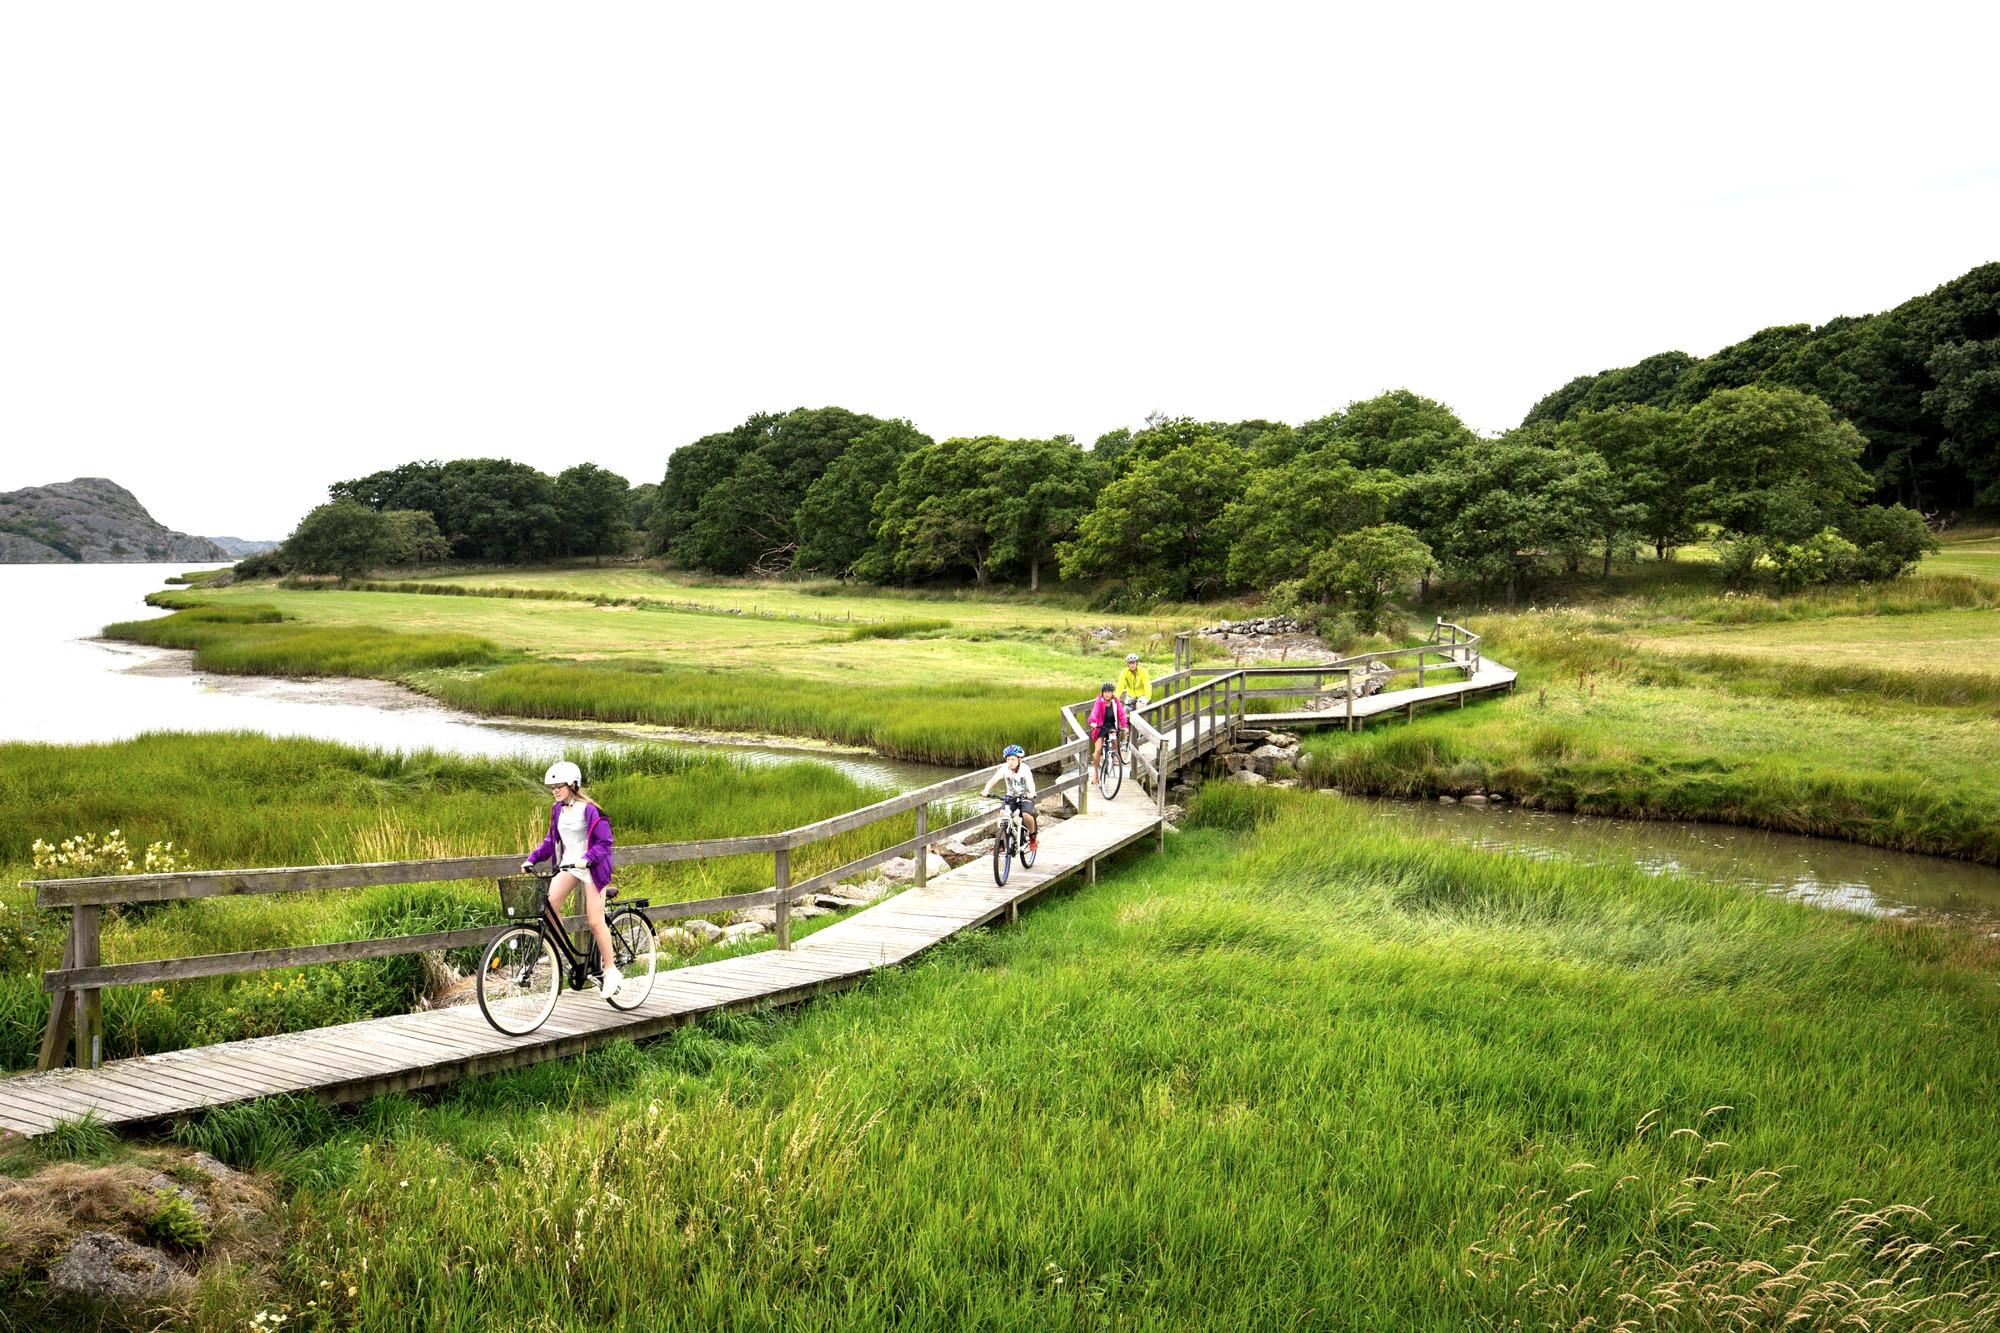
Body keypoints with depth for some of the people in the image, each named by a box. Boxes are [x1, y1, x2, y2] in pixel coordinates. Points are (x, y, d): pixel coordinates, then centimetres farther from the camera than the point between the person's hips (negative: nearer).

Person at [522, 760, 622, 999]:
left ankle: (611, 972, 4)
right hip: (567, 864, 6)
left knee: (595, 921, -8)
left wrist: (586, 859, -30)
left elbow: (604, 842, -15)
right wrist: (532, 858, 2)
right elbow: (551, 841, 15)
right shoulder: (557, 809, 7)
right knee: (549, 903, -19)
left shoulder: (589, 809, -14)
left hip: (591, 867, -6)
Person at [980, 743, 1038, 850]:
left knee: (1026, 814, -29)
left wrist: (1031, 793, -57)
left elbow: (1030, 782, -36)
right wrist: (986, 791, -44)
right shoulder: (1004, 769, -14)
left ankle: (1033, 836, 0)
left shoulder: (1025, 769, -20)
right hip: (1011, 796, 3)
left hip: (1026, 797, -3)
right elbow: (992, 780, -24)